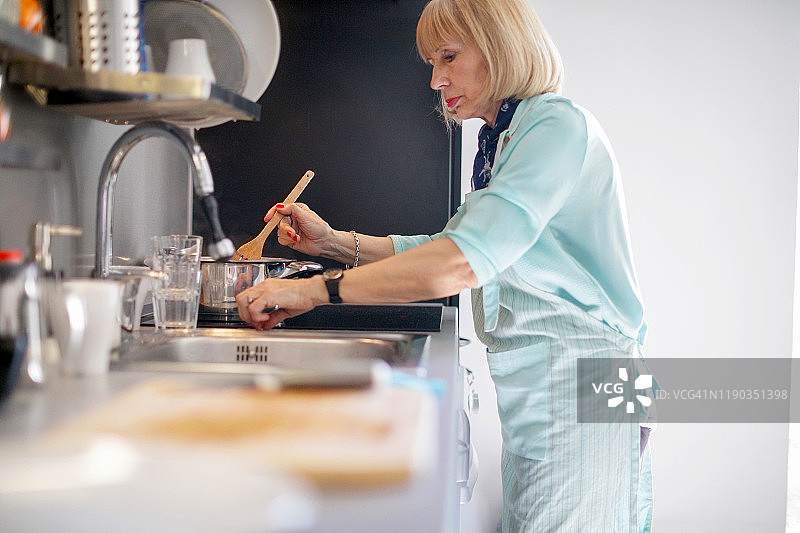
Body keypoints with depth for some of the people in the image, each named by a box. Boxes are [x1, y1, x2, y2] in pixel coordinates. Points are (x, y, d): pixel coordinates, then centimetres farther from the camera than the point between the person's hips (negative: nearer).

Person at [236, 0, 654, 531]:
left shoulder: (558, 124, -16)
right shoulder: (503, 140, 17)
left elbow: (463, 262, -28)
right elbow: (452, 245, 19)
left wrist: (318, 289, -23)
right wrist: (333, 241, 8)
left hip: (576, 380, -9)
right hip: (531, 387, 9)